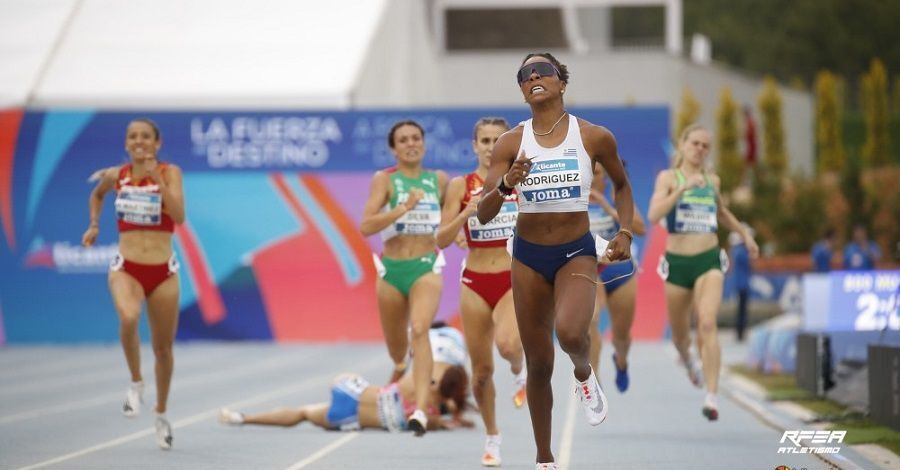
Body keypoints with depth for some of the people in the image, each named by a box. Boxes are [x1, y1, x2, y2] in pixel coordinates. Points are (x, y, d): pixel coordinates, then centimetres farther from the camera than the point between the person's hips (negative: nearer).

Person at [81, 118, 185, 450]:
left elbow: (179, 216, -21)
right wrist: (94, 225, 15)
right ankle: (136, 384, -10)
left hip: (162, 272, 0)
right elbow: (97, 195, 26)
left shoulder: (169, 173, -6)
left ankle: (161, 413, 33)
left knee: (163, 348, 10)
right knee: (128, 318, -33)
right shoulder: (115, 176, 2)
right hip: (126, 269, 0)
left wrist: (158, 179, -26)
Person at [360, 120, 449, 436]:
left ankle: (421, 410, -36)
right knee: (397, 351, 13)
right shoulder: (385, 180, -2)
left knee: (420, 329, -27)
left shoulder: (439, 180, 6)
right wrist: (404, 208, -23)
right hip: (392, 270, 0)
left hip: (426, 268, 0)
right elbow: (366, 226, -15)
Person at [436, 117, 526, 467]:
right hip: (475, 283, 1)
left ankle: (520, 372, 7)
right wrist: (465, 215, -22)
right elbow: (442, 241, -6)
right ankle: (492, 439, 26)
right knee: (482, 369, 5)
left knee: (507, 344, -30)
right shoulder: (460, 186, -2)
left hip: (515, 281, -1)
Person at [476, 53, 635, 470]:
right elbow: (483, 215, -9)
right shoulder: (510, 143, -5)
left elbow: (622, 186, 13)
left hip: (577, 253, -2)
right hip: (528, 255, 2)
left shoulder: (594, 137, -6)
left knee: (570, 333, -31)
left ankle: (583, 374, 5)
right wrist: (505, 185, -27)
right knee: (538, 365, 6)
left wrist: (625, 233, 0)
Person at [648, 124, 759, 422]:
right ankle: (688, 360, 52)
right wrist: (683, 188, -26)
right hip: (677, 262, -1)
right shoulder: (668, 177, -2)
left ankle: (712, 397, -26)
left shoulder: (713, 180, 10)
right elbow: (654, 215, -20)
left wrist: (745, 234, 33)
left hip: (709, 261, 1)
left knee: (707, 324, -21)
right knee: (680, 333, 13)